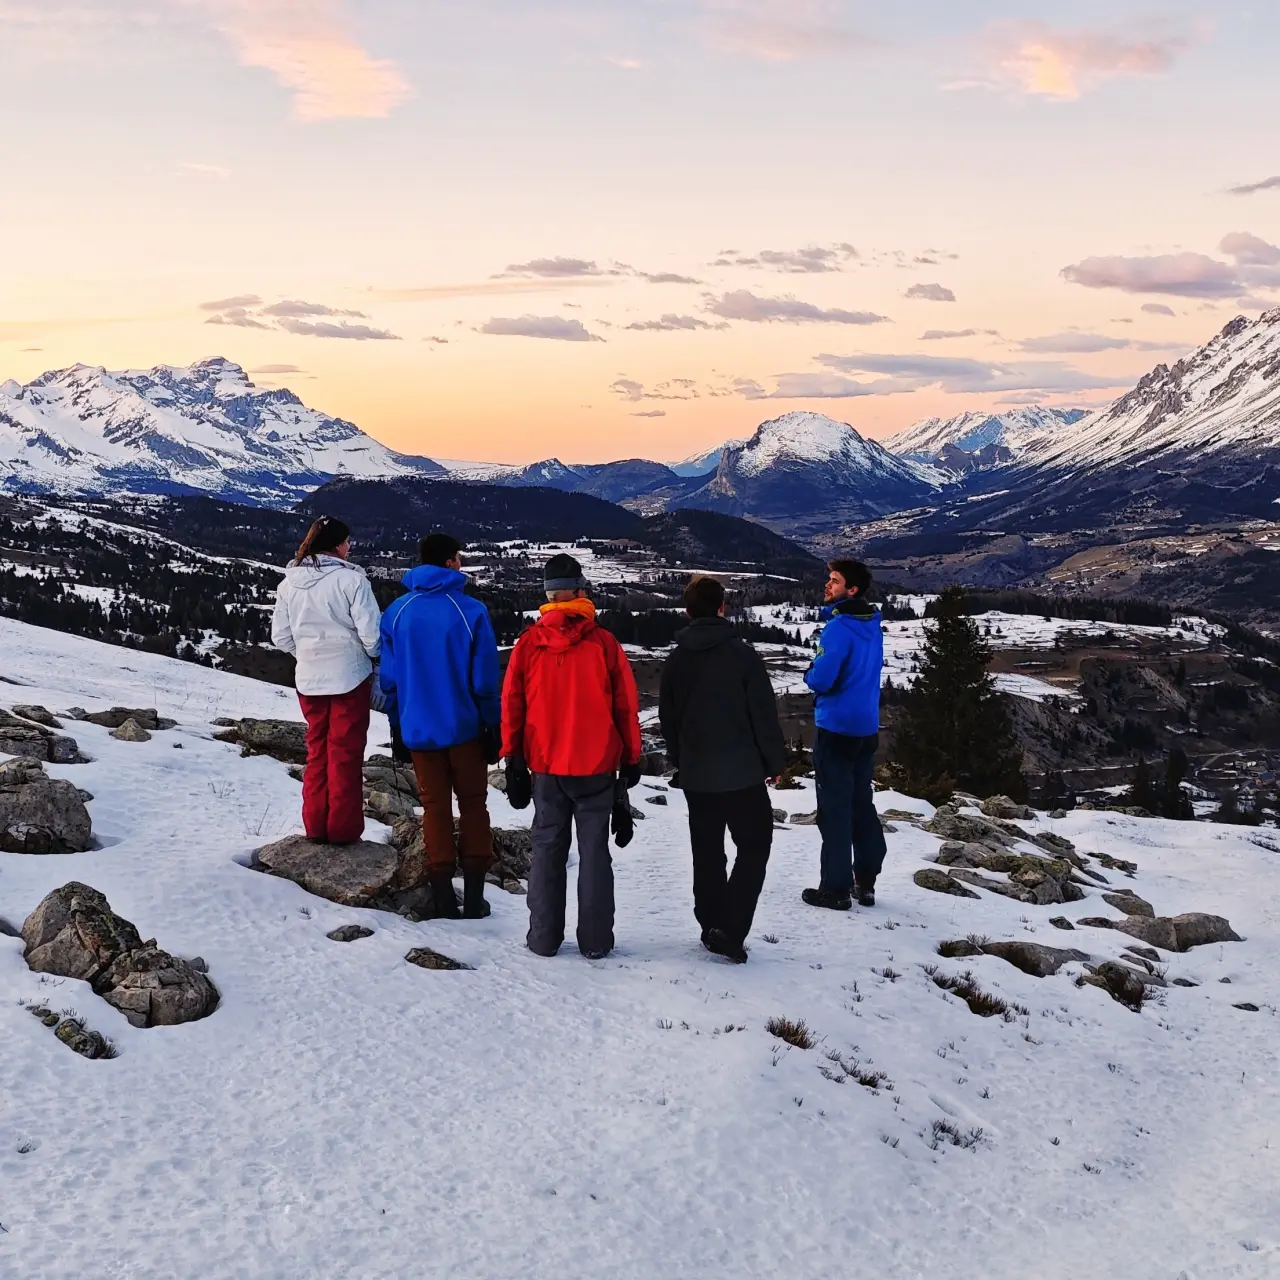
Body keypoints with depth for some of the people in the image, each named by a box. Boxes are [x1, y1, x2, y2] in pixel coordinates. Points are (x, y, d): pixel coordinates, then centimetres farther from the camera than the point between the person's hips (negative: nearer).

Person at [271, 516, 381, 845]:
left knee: (317, 751, 16)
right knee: (345, 754, 6)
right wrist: (373, 656, 4)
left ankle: (316, 825, 20)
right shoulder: (351, 579, -16)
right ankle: (343, 829, 10)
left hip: (308, 679, 4)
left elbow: (281, 637, 3)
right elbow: (371, 633, -16)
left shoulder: (289, 583, 0)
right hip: (349, 678, -4)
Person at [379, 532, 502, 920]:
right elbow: (486, 680, -9)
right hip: (465, 728, -2)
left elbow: (388, 678, 1)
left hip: (418, 729, 2)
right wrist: (494, 728, 0)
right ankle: (474, 895, 11)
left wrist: (396, 727, 12)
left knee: (434, 806, 12)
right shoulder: (471, 611, -11)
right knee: (473, 805, 11)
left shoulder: (397, 612, -2)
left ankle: (443, 895, 14)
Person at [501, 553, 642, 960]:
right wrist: (631, 758, 9)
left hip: (545, 766, 1)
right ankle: (596, 940, 9)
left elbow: (512, 704, 1)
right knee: (594, 851, 6)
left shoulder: (528, 644, -4)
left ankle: (544, 938, 14)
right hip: (596, 765, -1)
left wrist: (513, 758, 9)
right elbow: (626, 704, -2)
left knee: (547, 848, 11)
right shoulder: (603, 643, -7)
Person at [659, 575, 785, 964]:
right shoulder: (742, 654, -10)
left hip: (695, 774, 5)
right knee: (754, 845, 4)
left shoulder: (676, 660, 4)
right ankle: (729, 931, -6)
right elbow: (764, 712, -9)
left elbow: (667, 718, 12)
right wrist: (774, 761, 1)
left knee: (707, 851, 13)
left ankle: (712, 925, 17)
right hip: (742, 771, -4)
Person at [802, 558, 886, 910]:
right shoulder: (873, 625, 9)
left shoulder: (839, 627, -18)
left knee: (834, 808, -2)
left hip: (836, 728, -8)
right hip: (867, 727, 8)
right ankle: (865, 881, 21)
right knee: (862, 804, 15)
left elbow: (821, 679, -22)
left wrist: (808, 674, 0)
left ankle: (835, 888, 2)